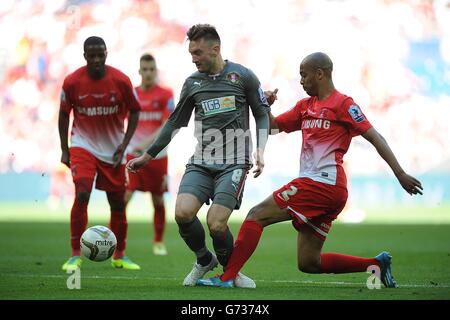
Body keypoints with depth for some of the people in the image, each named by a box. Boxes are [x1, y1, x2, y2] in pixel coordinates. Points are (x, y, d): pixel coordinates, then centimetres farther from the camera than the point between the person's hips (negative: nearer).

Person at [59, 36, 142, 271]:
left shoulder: (121, 81, -11)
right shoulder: (72, 82, -11)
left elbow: (134, 112, 1)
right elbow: (64, 114, 2)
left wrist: (123, 145, -6)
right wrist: (65, 150, 1)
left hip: (113, 150, 2)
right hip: (83, 145, -2)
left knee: (118, 203, 6)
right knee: (82, 194, -21)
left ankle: (119, 256, 24)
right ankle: (75, 255, -13)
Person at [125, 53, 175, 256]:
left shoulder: (166, 95, -3)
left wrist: (146, 143, -22)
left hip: (157, 155, 0)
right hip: (133, 155, 1)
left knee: (158, 201, 7)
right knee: (124, 196, -14)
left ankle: (158, 242, 24)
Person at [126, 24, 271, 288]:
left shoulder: (242, 76, 1)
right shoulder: (192, 83, 12)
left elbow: (262, 115, 8)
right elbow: (175, 122, 20)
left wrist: (260, 150, -6)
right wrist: (147, 156, 22)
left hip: (234, 163, -4)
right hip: (201, 163, 4)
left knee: (216, 224, -18)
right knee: (183, 213, -19)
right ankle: (204, 260, 10)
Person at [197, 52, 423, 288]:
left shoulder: (343, 104, -3)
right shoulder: (305, 106, 22)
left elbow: (374, 137, -6)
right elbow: (273, 126, 26)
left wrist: (400, 174, -12)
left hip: (321, 183, -9)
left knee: (256, 215, -10)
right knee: (308, 263, 8)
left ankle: (227, 277, -13)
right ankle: (376, 264, 12)